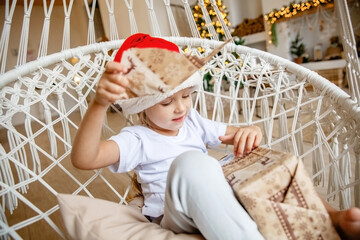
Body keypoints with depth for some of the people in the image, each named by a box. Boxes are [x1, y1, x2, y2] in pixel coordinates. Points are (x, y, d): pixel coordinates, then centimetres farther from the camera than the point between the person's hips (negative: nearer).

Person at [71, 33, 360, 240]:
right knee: (191, 162, -37)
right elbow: (84, 159, -25)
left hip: (223, 202, 6)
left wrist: (251, 132, -19)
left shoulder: (193, 121, 7)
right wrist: (99, 104, -43)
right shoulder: (138, 138, -9)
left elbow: (236, 134, 7)